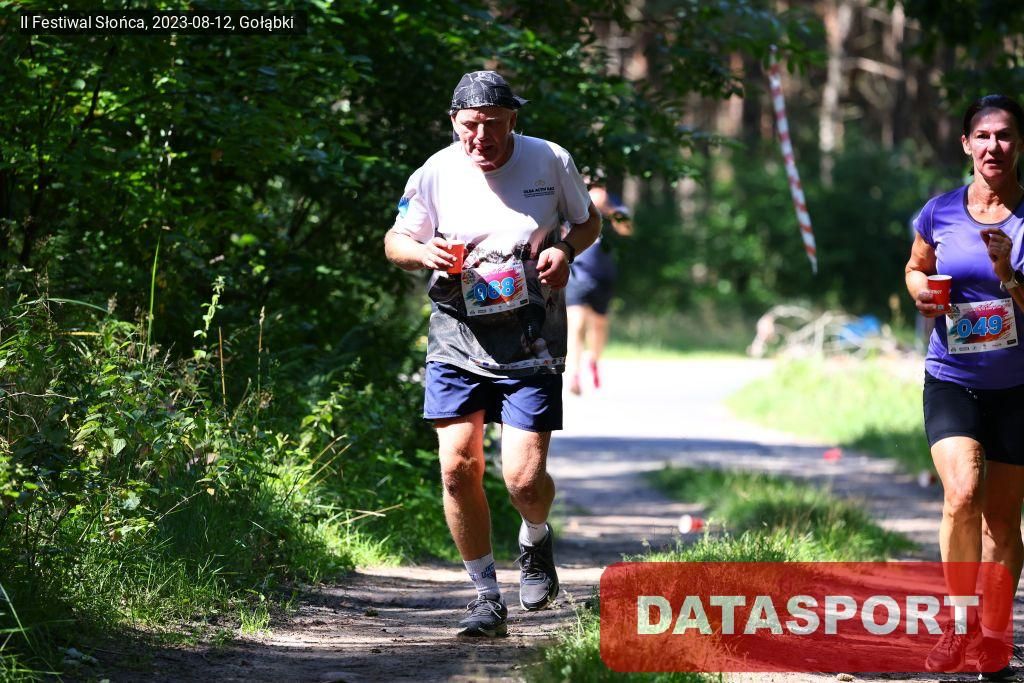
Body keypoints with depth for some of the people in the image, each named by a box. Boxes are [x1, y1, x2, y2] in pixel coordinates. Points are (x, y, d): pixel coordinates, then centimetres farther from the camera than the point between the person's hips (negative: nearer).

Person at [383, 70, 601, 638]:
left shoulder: (551, 162, -2)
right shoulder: (435, 174, -1)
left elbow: (589, 221, 13)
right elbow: (395, 241, 10)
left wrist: (564, 250, -9)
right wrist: (424, 251, -13)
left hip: (531, 345, -1)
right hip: (457, 337, 2)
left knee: (524, 478, -10)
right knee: (458, 468, -7)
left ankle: (536, 539, 27)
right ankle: (486, 597, 10)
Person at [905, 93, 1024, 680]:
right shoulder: (941, 212, -1)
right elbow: (916, 267, 18)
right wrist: (922, 291, -4)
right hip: (952, 382, 0)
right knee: (962, 493, -21)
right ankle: (961, 621, -5)